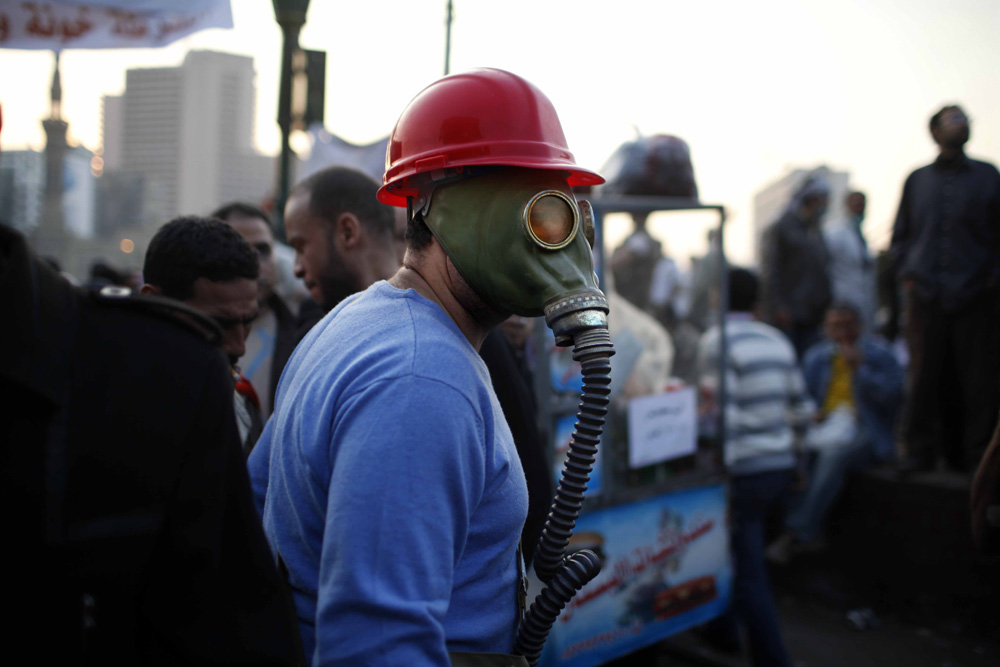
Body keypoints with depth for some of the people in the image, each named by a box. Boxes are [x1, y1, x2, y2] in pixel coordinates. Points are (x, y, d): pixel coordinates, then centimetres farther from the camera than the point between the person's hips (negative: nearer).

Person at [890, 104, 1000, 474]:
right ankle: (920, 451, 9)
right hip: (926, 296, 1)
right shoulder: (917, 180, 13)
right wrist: (906, 273, 5)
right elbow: (900, 234, 18)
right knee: (924, 377, 0)